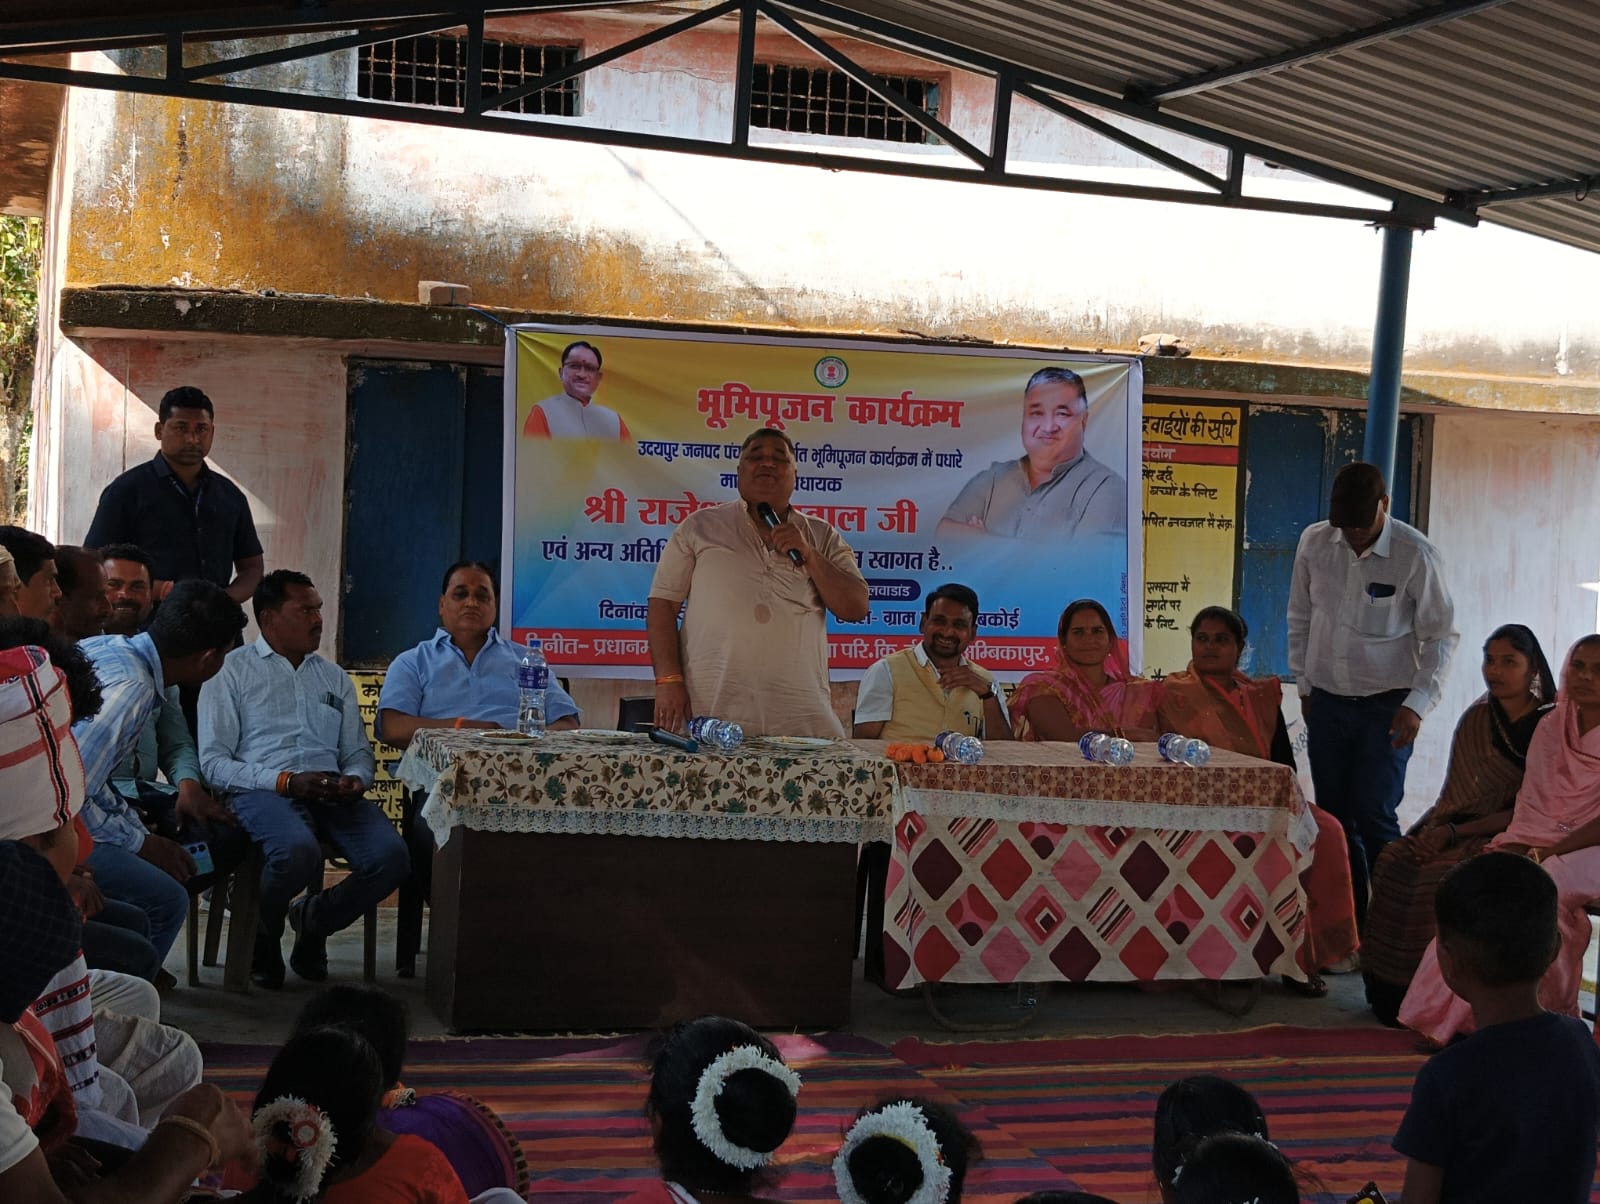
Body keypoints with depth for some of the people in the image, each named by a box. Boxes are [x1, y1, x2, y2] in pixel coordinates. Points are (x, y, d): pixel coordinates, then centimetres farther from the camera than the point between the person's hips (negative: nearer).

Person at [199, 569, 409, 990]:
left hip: (332, 794, 5)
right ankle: (262, 930, -4)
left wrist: (355, 779, -3)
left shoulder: (334, 677, 26)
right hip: (262, 792, -5)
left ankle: (314, 921, 5)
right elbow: (213, 762, -1)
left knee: (390, 856, -25)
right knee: (299, 851, -38)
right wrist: (286, 781, -14)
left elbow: (359, 752, 23)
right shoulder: (232, 671, 9)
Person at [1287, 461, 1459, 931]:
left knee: (1374, 816, -8)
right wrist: (1304, 685, 10)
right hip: (1327, 700, 4)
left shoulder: (1415, 554, -14)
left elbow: (1440, 636, -7)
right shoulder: (1314, 542, -3)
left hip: (1386, 706, -4)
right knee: (1334, 814, 8)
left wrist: (1417, 704, -13)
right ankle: (1348, 921, 20)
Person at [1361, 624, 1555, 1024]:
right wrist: (1435, 828, -9)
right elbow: (1456, 793, 12)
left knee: (1439, 875, -30)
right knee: (1394, 862, -18)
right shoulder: (1475, 720, 11)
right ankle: (1388, 991, -12)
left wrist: (1454, 833, -15)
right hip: (1464, 829, 6)